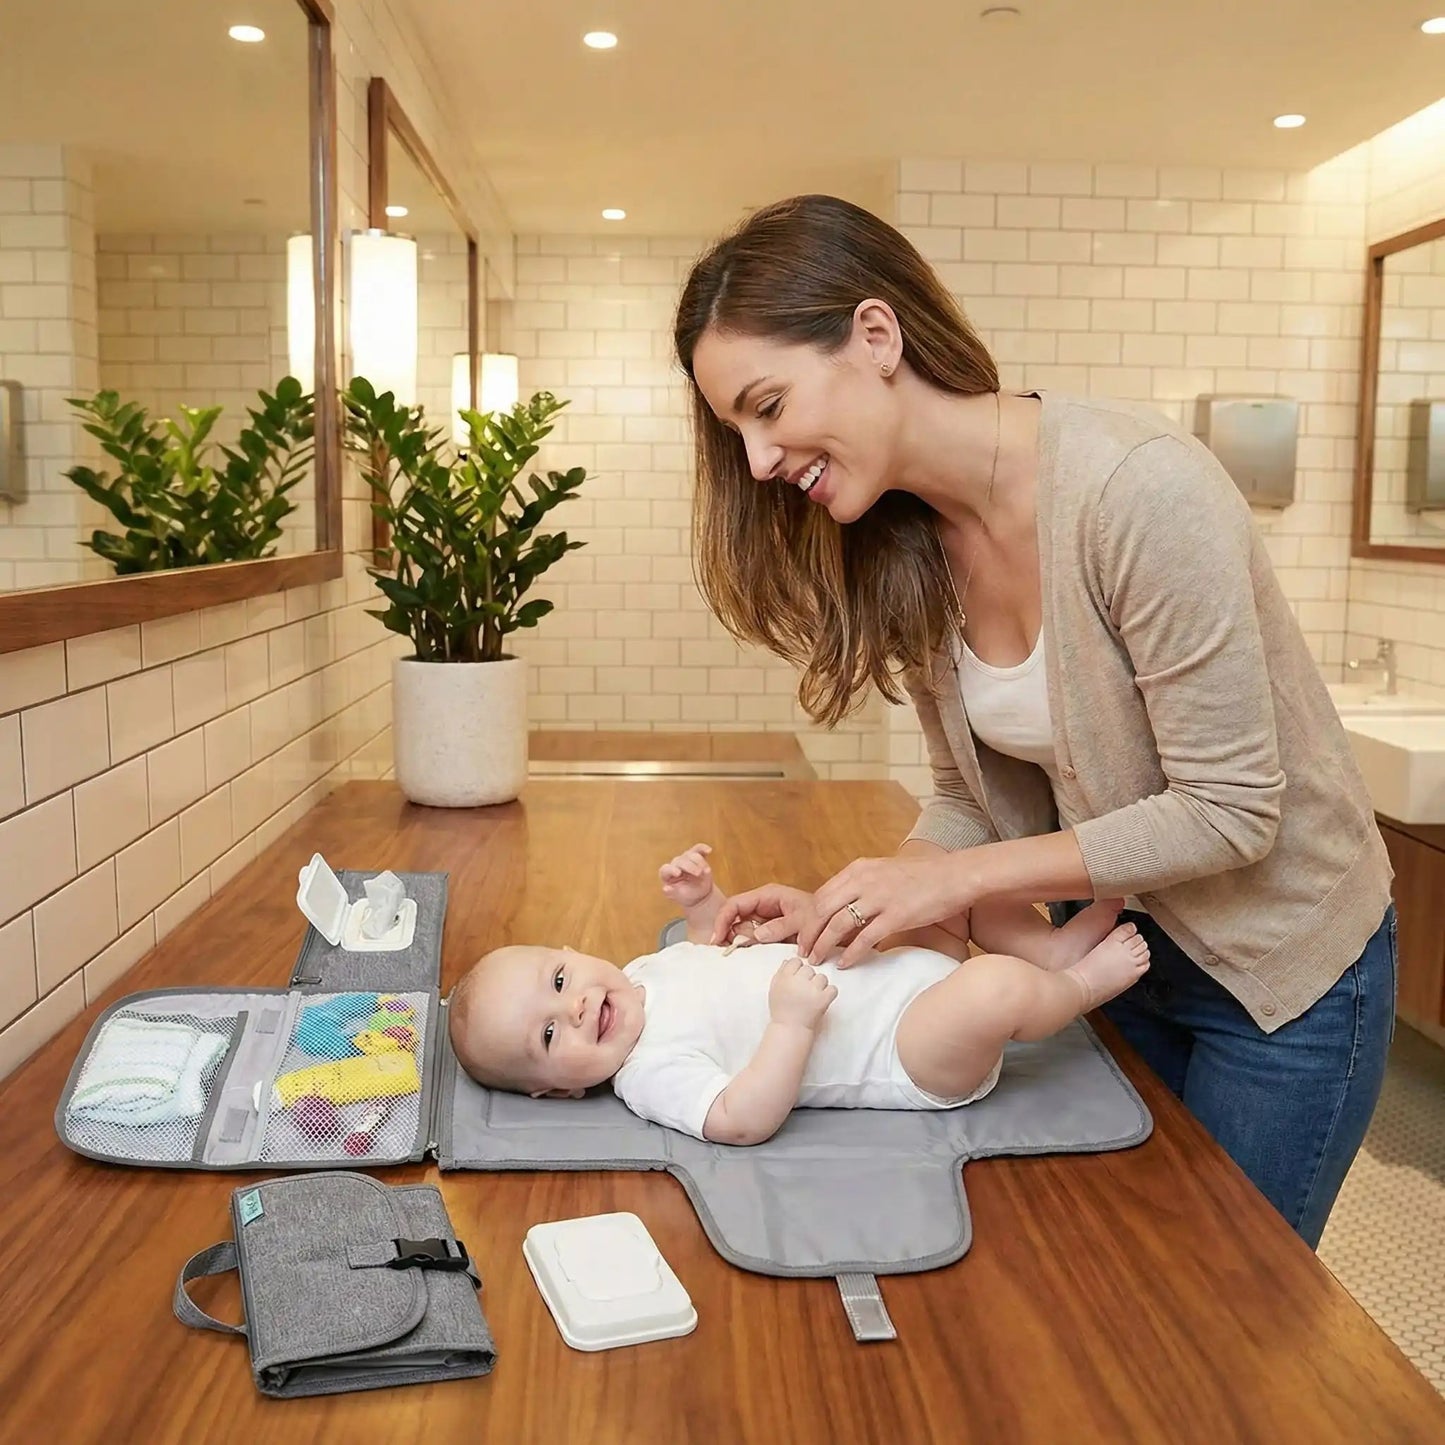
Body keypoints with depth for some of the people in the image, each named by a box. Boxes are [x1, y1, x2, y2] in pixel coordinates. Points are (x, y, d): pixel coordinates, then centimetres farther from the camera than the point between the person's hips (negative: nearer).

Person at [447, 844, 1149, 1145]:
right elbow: (743, 1121, -32)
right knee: (996, 987, -35)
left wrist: (699, 898, 5)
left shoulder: (648, 969, 6)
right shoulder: (652, 1073, -19)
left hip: (911, 971, 9)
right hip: (915, 1065, -9)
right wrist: (792, 1022, -37)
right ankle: (1082, 984, 0)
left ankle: (1055, 946, 9)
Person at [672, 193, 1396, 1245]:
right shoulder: (906, 547, -8)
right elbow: (977, 799, -1)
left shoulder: (1138, 489, -30)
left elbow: (1229, 811, -26)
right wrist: (853, 910, -17)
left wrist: (951, 880, -27)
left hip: (1278, 968, -5)